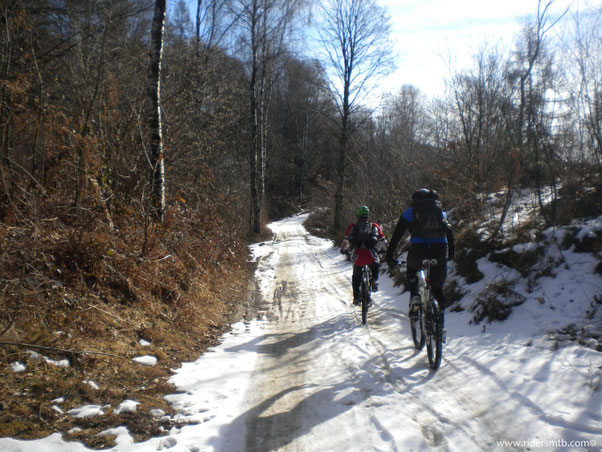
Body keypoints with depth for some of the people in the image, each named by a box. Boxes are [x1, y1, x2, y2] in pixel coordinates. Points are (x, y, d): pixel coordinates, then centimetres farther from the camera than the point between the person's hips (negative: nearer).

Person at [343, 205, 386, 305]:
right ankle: (374, 280, 11)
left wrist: (342, 249, 35)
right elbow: (382, 241, 13)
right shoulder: (374, 226, 13)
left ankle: (356, 298, 20)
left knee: (356, 277, 23)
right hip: (371, 255, 0)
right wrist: (378, 248, 34)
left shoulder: (352, 226, 12)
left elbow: (346, 241, 15)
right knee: (375, 266, 34)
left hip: (357, 255, 0)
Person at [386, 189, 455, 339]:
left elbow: (396, 235, 13)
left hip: (418, 250, -2)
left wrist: (389, 256, 20)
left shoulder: (409, 212, 16)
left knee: (411, 271, 32)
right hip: (440, 251, 2)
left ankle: (414, 297, 7)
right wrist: (451, 254, 39)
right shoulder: (441, 212, 24)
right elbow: (450, 234, 27)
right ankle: (441, 325, 13)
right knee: (438, 289, 19)